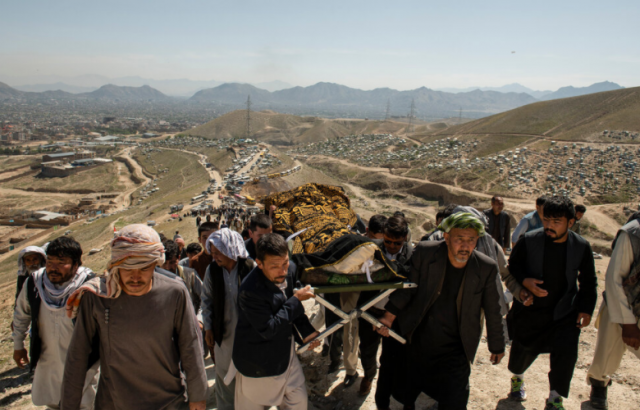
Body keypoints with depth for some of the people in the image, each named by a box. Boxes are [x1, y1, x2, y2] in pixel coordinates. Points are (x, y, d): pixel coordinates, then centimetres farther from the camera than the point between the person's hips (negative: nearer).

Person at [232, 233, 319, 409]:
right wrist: (296, 299, -25)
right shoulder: (250, 291, -31)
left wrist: (306, 331, -4)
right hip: (258, 364, -6)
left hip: (286, 353, 6)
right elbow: (269, 330, -28)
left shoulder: (288, 275, -9)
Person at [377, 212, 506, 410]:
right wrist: (389, 316, -15)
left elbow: (492, 310, 2)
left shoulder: (486, 268, -10)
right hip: (416, 344, 1)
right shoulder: (424, 252, -13)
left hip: (454, 354, 0)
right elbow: (407, 287, -6)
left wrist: (497, 346, 11)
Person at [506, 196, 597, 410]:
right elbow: (512, 266, 0)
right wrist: (524, 281, -20)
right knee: (522, 349, 10)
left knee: (566, 352, -9)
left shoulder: (581, 246, -7)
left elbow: (588, 282, 6)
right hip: (529, 310, 0)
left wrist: (586, 309, -2)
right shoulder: (529, 240, -14)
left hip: (564, 313, 1)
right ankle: (517, 377, 45)